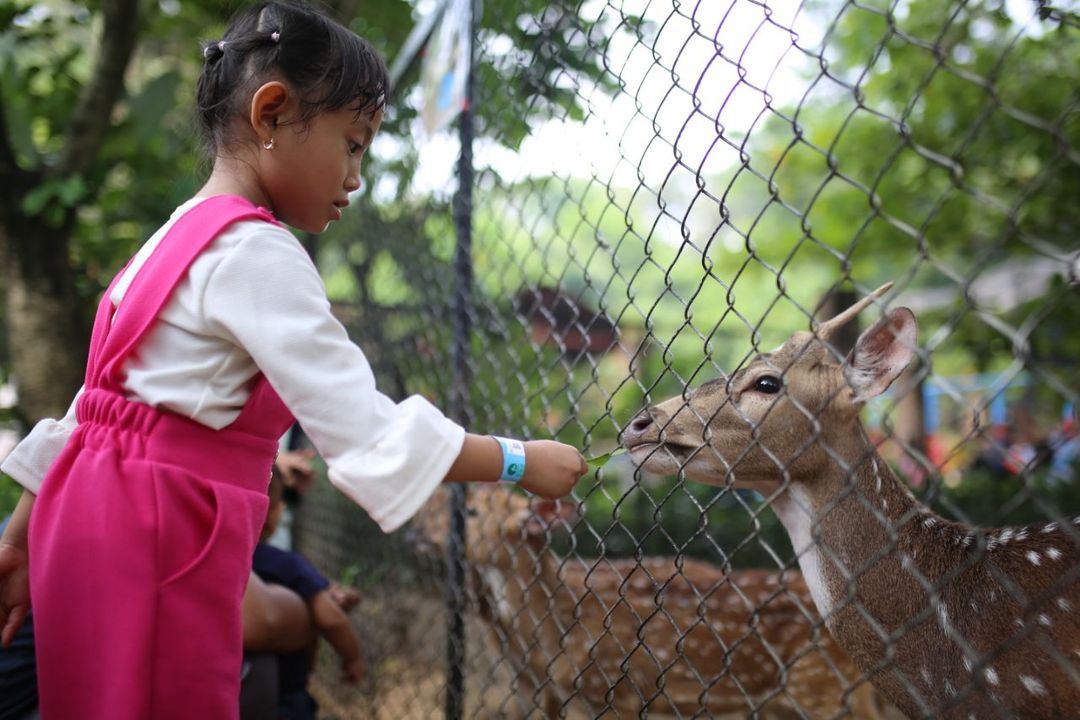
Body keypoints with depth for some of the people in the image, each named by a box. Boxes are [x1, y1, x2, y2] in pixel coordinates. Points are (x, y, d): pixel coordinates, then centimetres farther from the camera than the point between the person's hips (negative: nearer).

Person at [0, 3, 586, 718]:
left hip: (96, 523, 10)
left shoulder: (179, 240, 14)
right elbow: (369, 432, -21)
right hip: (153, 547, -10)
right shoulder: (256, 255, -16)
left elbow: (98, 407, 16)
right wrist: (519, 462, -11)